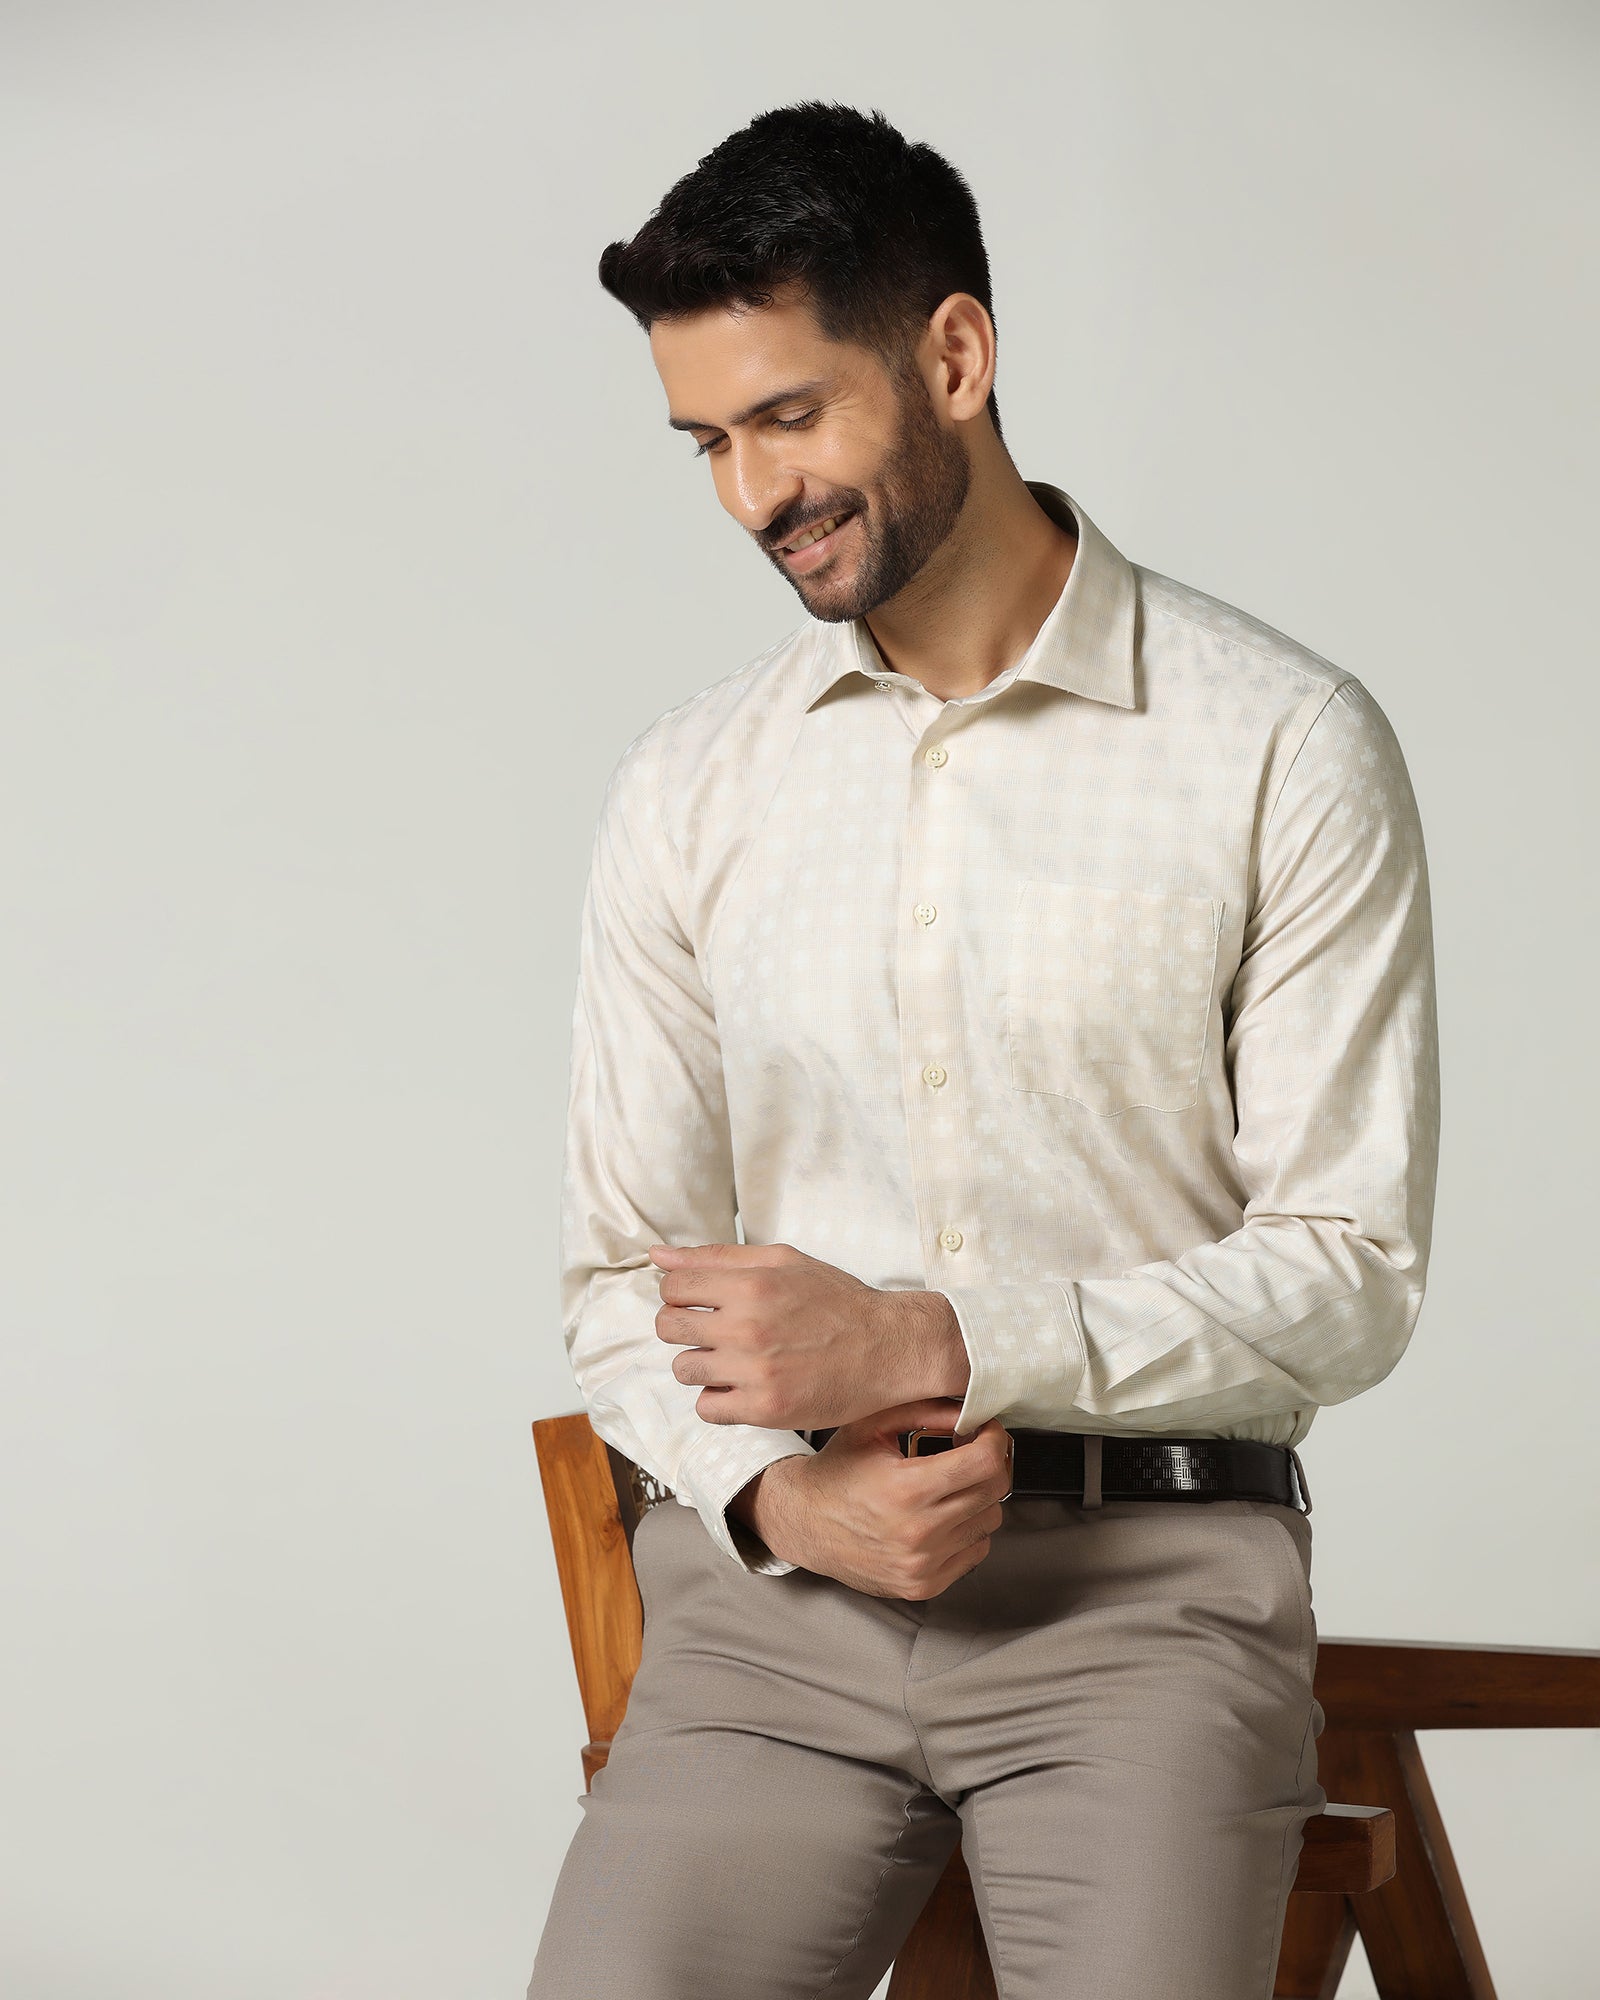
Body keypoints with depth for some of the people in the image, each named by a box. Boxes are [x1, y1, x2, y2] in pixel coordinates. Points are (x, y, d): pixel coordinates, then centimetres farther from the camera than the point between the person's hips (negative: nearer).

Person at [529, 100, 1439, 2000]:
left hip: (1150, 1576, -2)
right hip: (778, 1580, 3)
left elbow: (1348, 1272, -4)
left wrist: (928, 1342, -12)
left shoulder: (1286, 749, -2)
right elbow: (621, 1272, 12)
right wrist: (782, 1494, -8)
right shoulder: (686, 789, 10)